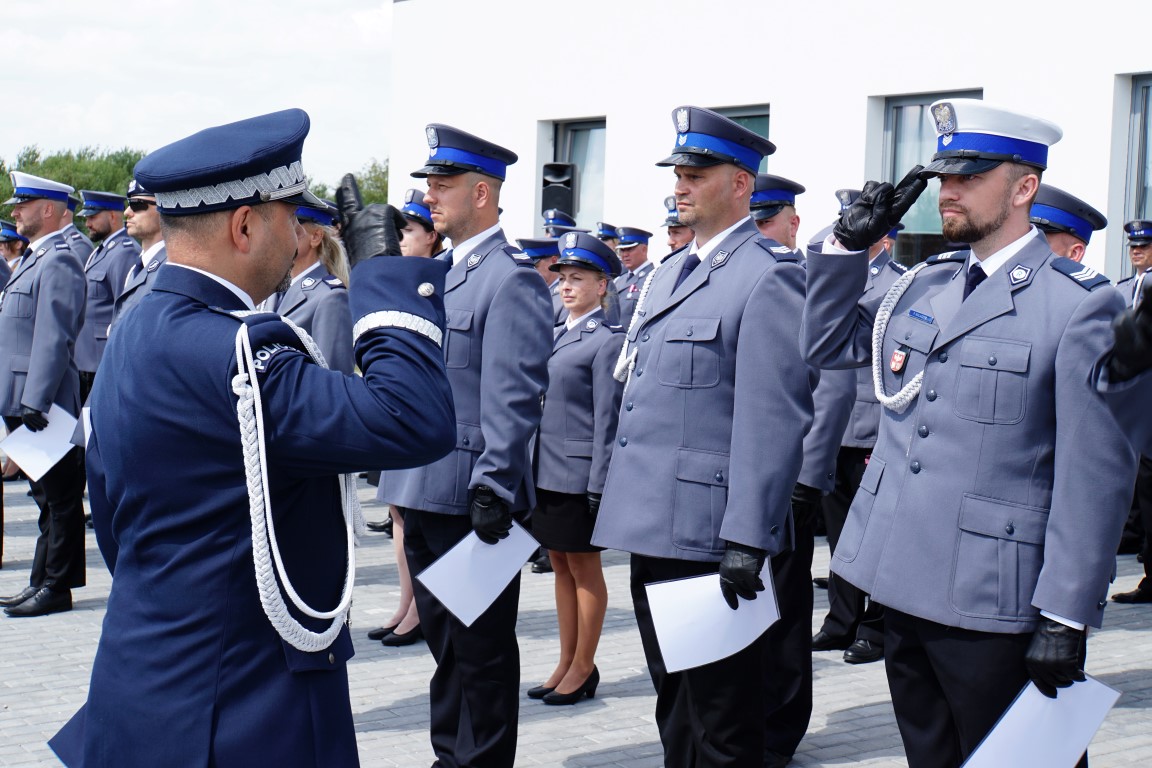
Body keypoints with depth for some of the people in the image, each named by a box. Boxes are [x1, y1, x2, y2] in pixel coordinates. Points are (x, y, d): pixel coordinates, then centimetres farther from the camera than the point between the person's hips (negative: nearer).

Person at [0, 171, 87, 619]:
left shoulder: (58, 262, -14)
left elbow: (54, 338, -21)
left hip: (46, 401, -10)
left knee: (59, 496, -2)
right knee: (46, 494, 14)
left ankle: (56, 588, 4)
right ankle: (43, 581, 20)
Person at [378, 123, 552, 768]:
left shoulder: (512, 278, -12)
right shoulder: (449, 274, 16)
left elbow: (513, 397, -19)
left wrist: (493, 488, -23)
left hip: (469, 495, -9)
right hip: (425, 491, 9)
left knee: (481, 645, 1)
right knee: (444, 636, 18)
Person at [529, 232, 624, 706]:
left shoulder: (606, 342, -9)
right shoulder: (556, 336, 13)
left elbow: (606, 418, -12)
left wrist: (598, 484, -16)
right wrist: (529, 466, 12)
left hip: (579, 473, -8)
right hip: (545, 470, 8)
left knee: (584, 568, 2)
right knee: (561, 566, 13)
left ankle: (584, 668, 11)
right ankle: (566, 663, 20)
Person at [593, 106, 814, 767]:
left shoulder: (768, 278, -12)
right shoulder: (670, 273, 16)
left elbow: (774, 420, -18)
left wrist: (748, 542, -22)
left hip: (711, 535, -9)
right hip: (655, 527, 9)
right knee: (675, 709, 18)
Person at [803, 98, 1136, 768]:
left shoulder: (1080, 304, -11)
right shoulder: (923, 285, 10)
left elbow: (1097, 474, -13)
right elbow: (827, 344, 20)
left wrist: (1066, 617, -16)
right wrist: (849, 241, 6)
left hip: (990, 600, -6)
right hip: (902, 582, 6)